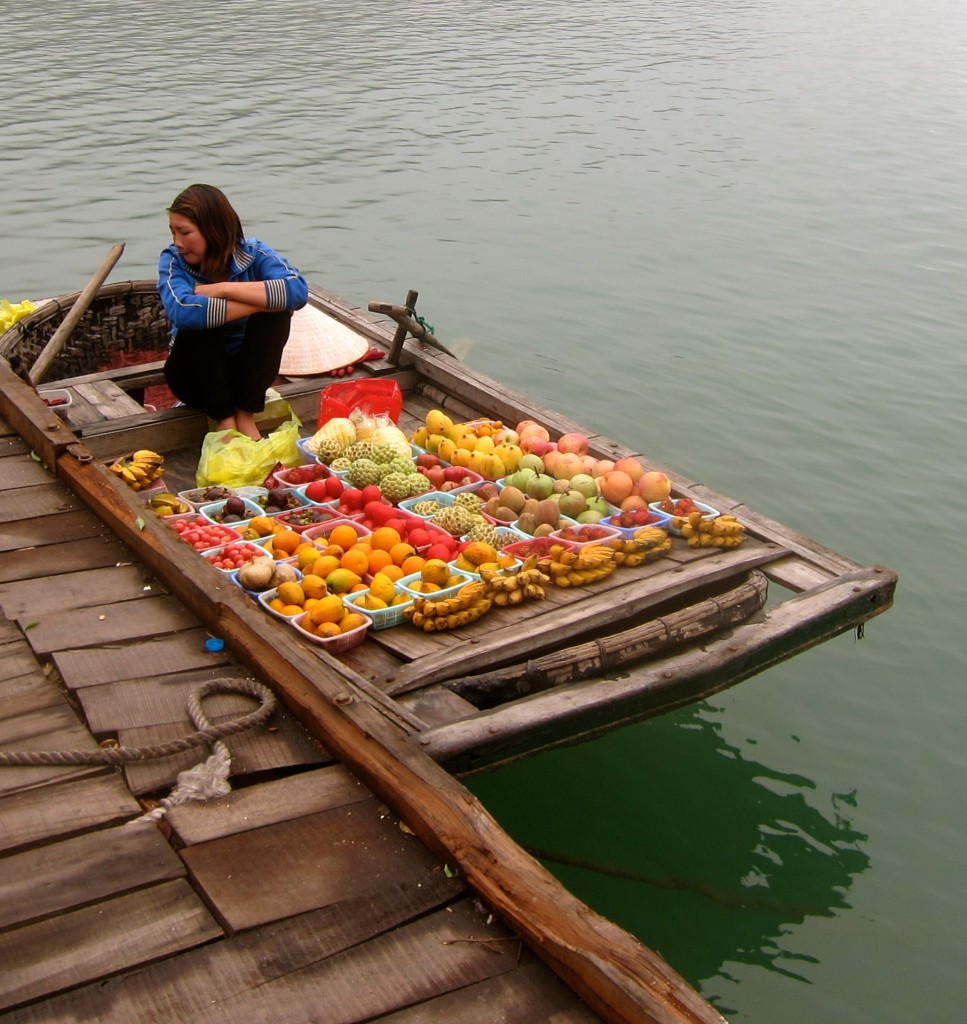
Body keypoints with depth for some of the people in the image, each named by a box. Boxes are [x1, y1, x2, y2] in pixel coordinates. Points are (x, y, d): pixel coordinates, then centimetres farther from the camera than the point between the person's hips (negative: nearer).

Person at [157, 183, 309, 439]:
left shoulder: (252, 253, -13)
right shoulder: (173, 260, -16)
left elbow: (298, 290, -32)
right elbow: (181, 311, -38)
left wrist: (224, 288, -31)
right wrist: (261, 301, -34)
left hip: (246, 370, 2)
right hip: (195, 376, -1)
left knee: (278, 308, -24)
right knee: (198, 319, -30)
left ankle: (246, 415, -15)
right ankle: (223, 418, -16)